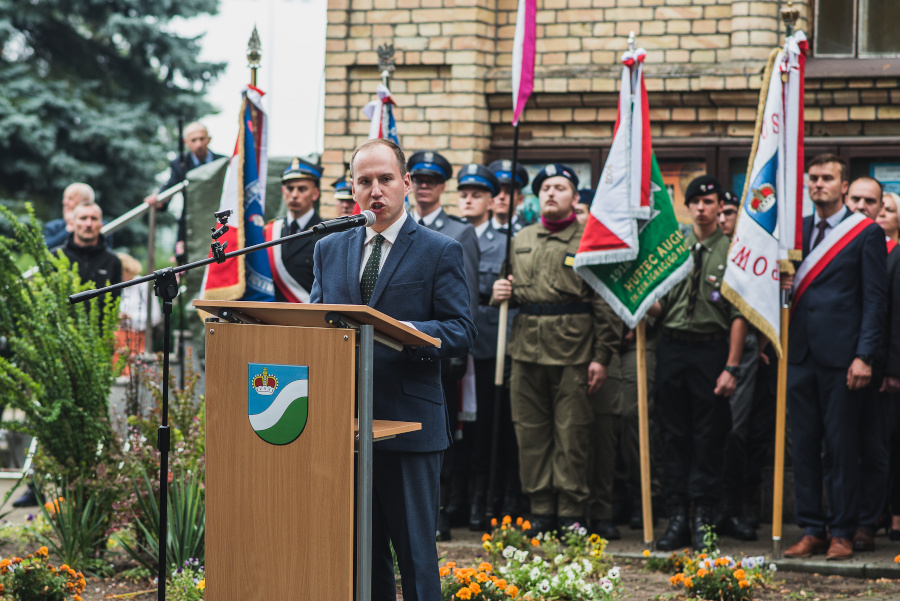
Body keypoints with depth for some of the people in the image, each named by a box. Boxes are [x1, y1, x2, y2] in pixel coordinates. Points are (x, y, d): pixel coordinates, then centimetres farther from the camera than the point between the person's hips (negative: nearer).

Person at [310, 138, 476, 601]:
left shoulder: (440, 252, 1)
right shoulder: (329, 250, 15)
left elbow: (461, 334, -5)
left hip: (409, 420, -4)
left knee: (415, 550, -1)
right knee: (362, 550, 10)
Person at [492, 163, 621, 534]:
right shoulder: (520, 241, 15)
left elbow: (605, 303, -4)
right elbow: (511, 289, 28)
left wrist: (601, 357, -9)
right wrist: (501, 293, 3)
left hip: (573, 351, -5)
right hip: (526, 348, 5)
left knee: (571, 434, -2)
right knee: (531, 433, 6)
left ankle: (571, 514, 4)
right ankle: (541, 510, 13)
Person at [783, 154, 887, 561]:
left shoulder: (866, 233, 0)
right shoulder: (798, 230, 15)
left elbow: (875, 298, -4)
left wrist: (864, 356, -11)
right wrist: (783, 285, -2)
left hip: (840, 355, -5)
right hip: (801, 354, 5)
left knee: (841, 446, -1)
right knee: (803, 444, 6)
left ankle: (842, 533, 7)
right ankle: (811, 531, 12)